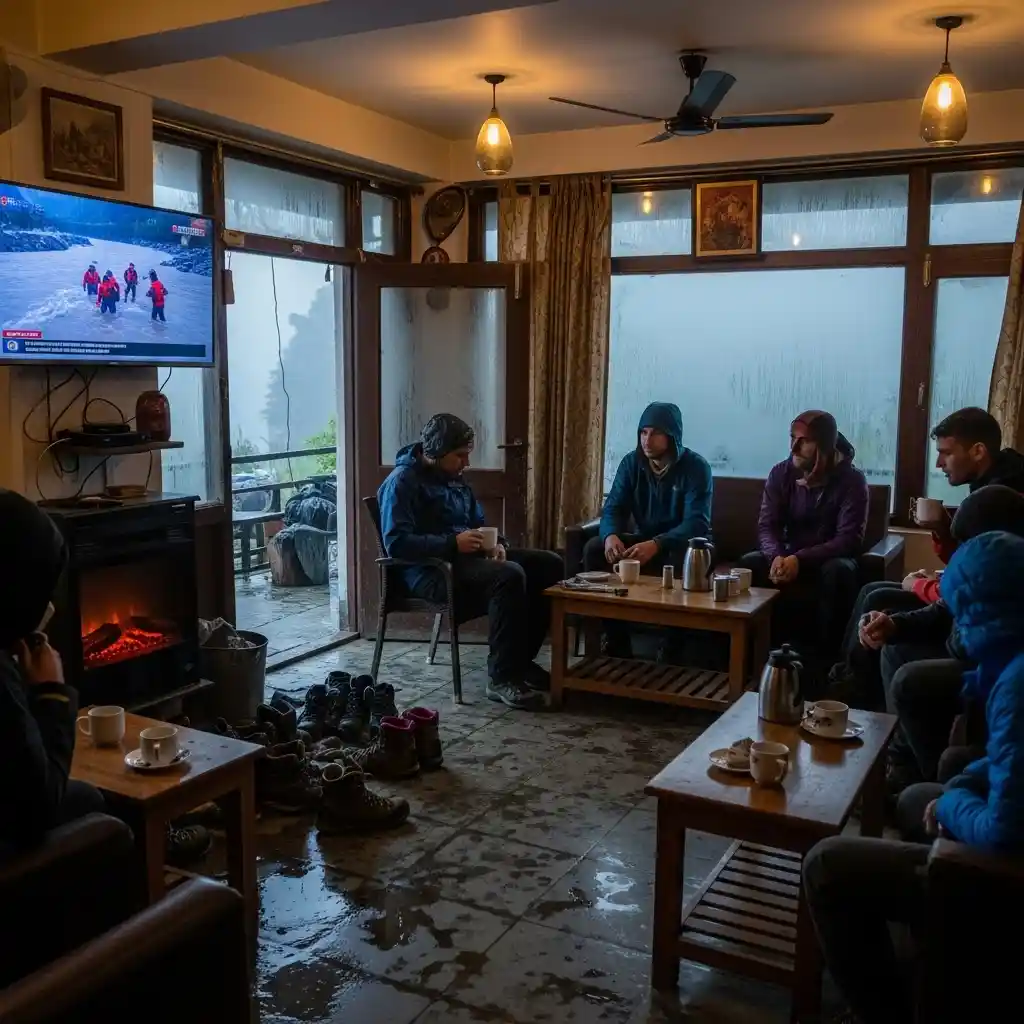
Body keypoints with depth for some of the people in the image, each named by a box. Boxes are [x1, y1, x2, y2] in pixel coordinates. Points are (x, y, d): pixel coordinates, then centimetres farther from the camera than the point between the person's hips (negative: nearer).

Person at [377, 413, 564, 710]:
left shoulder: (454, 477, 17)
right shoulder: (403, 481, -10)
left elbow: (478, 522, 25)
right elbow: (396, 542, -21)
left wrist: (497, 544, 2)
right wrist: (453, 543, -25)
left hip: (467, 556, 9)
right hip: (430, 570, -9)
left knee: (549, 564, -2)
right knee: (509, 575, -33)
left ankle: (521, 660, 3)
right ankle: (501, 677, -25)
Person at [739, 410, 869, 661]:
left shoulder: (851, 480, -14)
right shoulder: (781, 474, -3)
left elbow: (850, 539, -20)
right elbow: (766, 526, -6)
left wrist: (801, 560, -33)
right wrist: (777, 556, -30)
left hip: (830, 559, -3)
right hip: (789, 556, 3)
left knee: (838, 571, -38)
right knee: (749, 563, -25)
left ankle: (829, 654, -23)